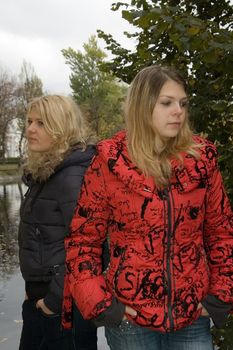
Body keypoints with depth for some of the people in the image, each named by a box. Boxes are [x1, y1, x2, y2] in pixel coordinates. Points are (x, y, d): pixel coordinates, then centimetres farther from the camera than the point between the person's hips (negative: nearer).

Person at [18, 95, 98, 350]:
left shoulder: (72, 176, -21)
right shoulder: (44, 172, 9)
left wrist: (55, 299, -18)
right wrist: (33, 288, 15)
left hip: (66, 301, -9)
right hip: (39, 295, 9)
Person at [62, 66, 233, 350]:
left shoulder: (202, 158, -2)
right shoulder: (109, 162, -9)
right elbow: (82, 238, -3)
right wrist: (97, 302, -9)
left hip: (194, 316, 2)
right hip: (129, 318, -2)